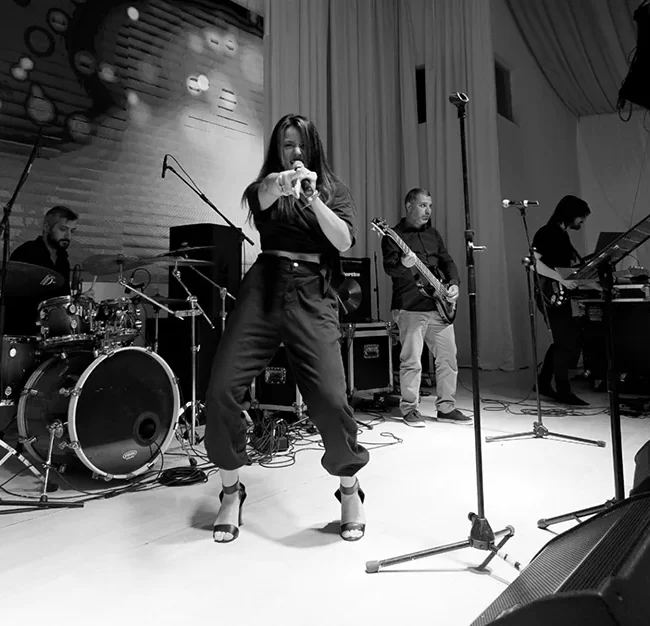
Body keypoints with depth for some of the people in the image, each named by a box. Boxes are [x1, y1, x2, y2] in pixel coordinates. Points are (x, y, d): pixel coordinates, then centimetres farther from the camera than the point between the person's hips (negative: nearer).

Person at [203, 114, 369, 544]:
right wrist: (278, 185, -33)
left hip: (313, 296, -1)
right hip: (263, 287, 2)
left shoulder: (334, 190, 17)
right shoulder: (264, 187, 17)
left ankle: (350, 490, 13)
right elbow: (261, 198, -10)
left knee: (330, 400, -16)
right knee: (222, 390, -11)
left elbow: (344, 240, -1)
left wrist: (311, 197, -15)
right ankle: (231, 491, 13)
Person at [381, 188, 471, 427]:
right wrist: (403, 265, -36)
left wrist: (454, 283, 3)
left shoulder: (433, 234, 19)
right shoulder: (394, 235, -2)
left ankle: (446, 408, 20)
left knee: (448, 358, 7)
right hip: (410, 308, -6)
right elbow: (389, 267, -14)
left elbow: (447, 261, 20)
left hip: (439, 306, 7)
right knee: (411, 361, -4)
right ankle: (409, 409, 12)